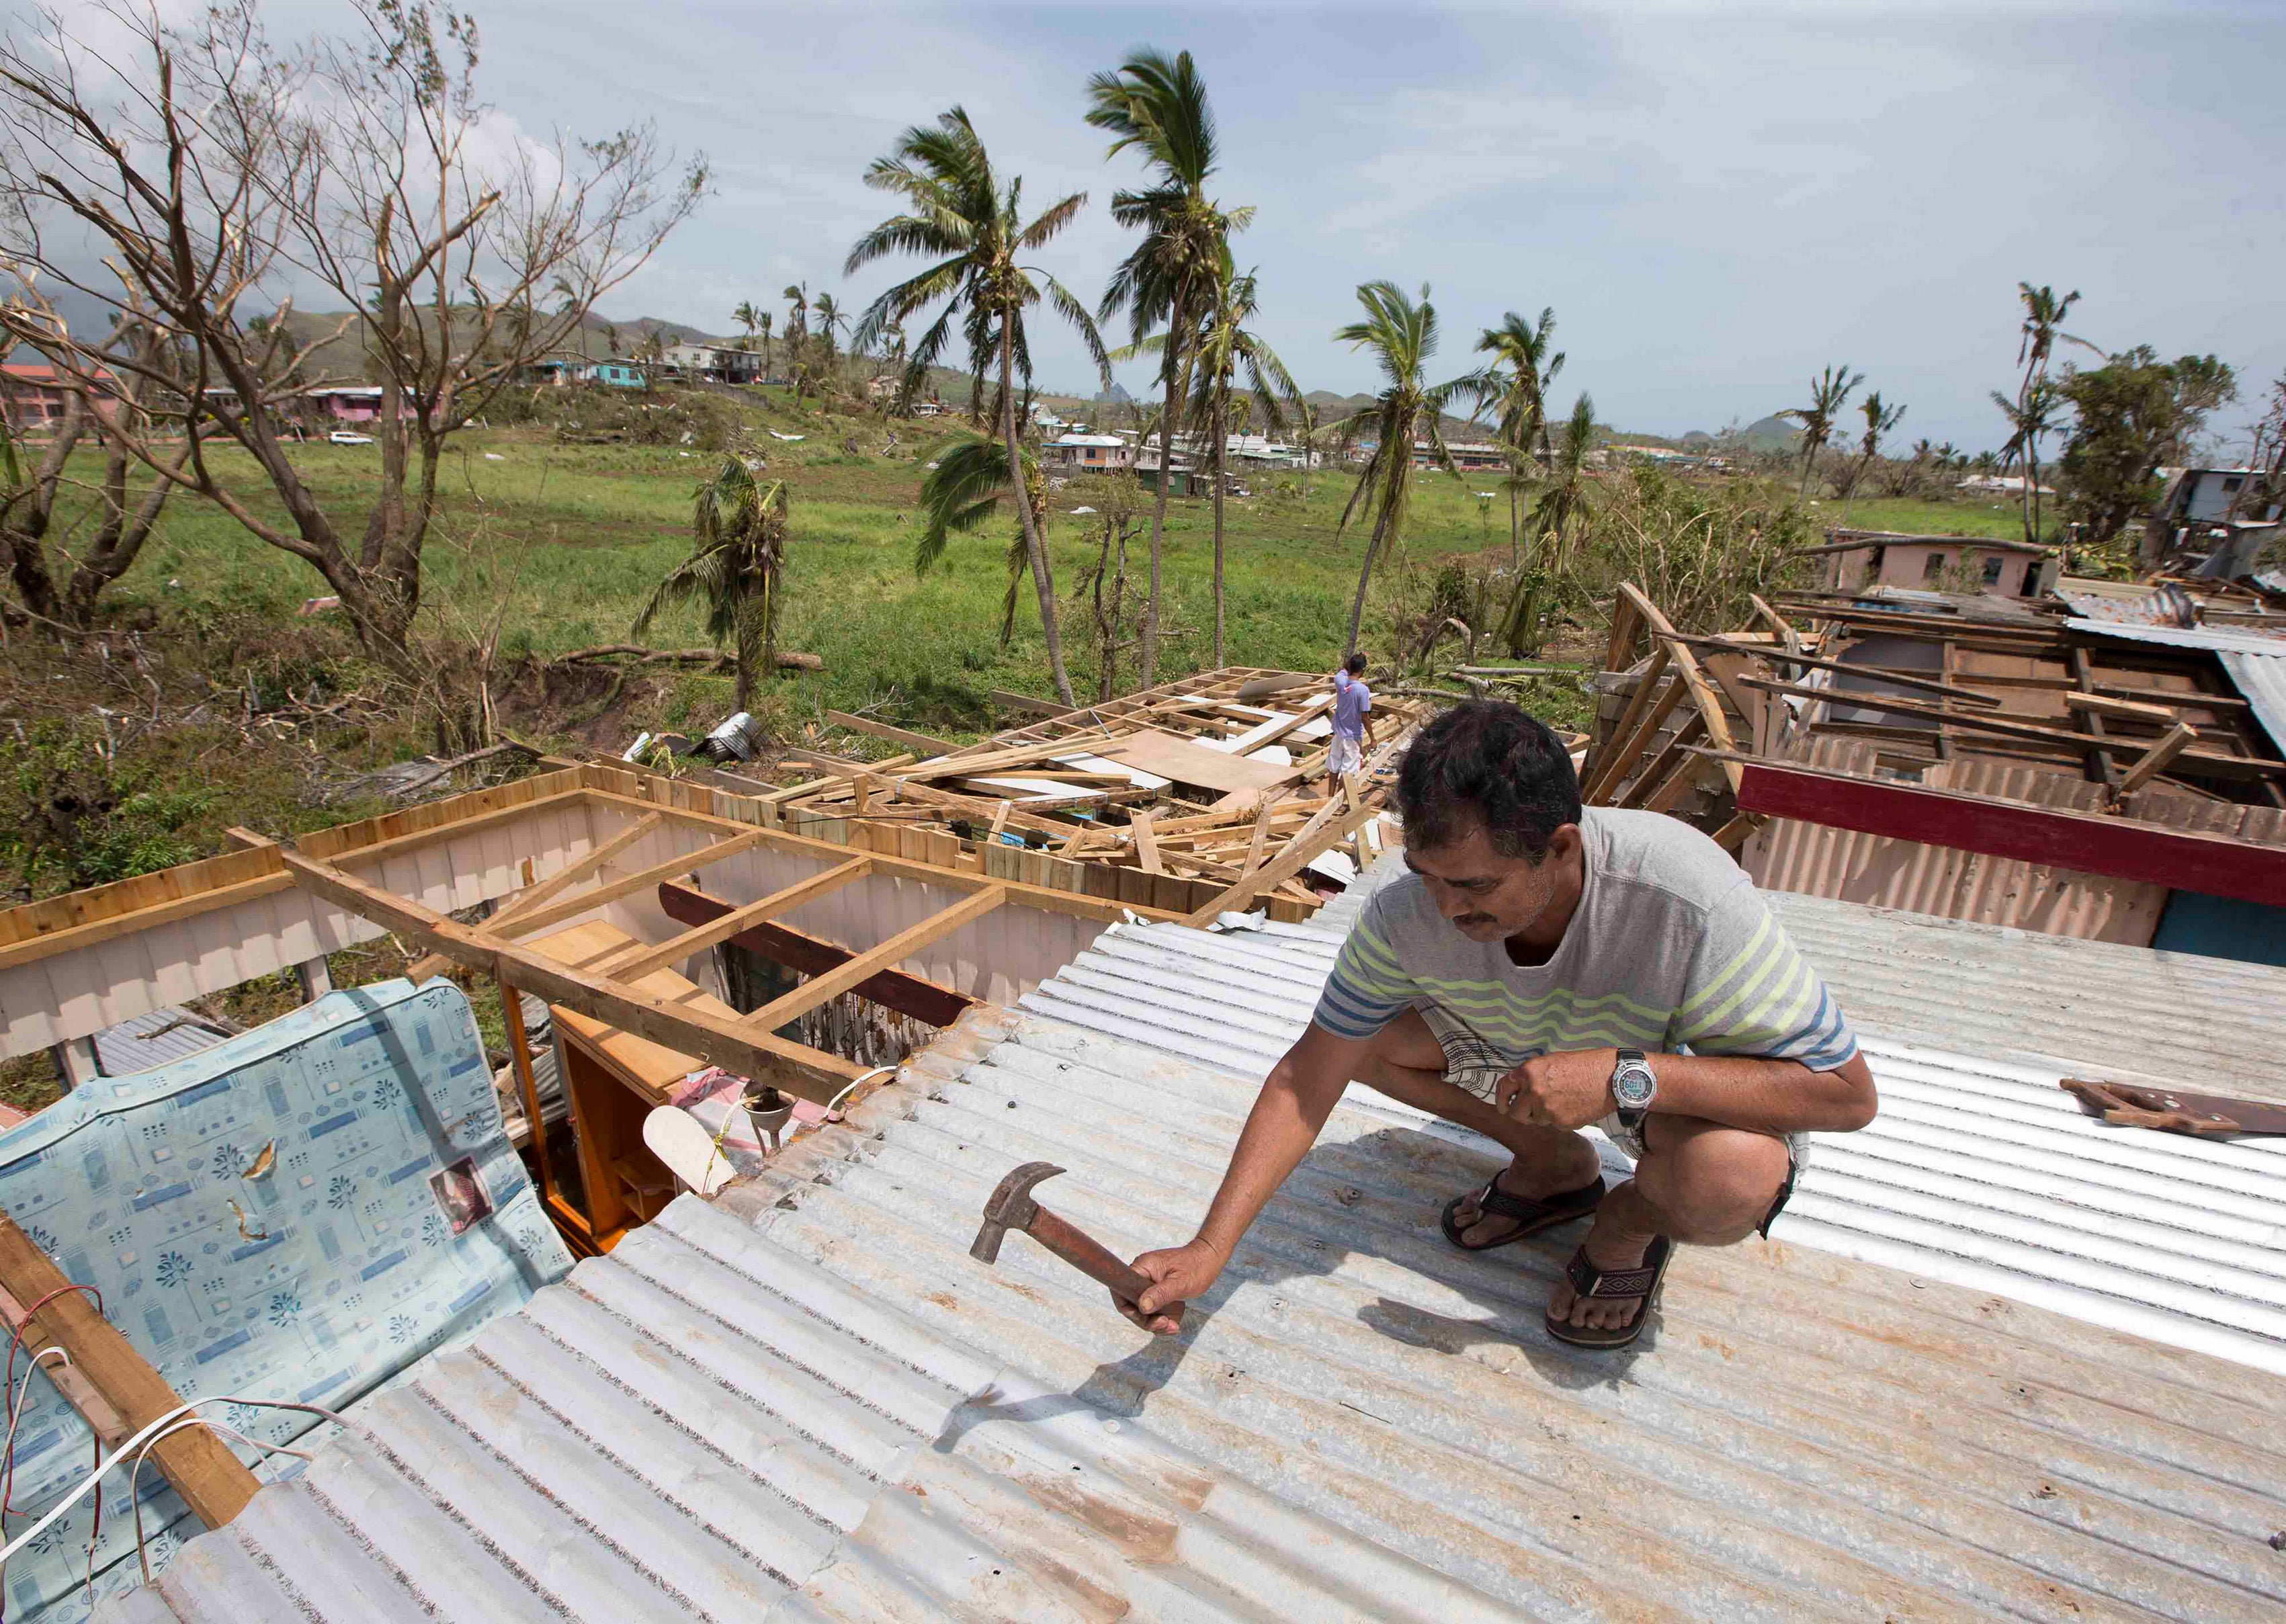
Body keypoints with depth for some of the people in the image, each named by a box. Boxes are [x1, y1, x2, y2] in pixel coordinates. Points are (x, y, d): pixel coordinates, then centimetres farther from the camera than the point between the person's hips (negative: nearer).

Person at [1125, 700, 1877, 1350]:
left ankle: (1634, 1219, 3)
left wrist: (1623, 1074, -43)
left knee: (1732, 1179, -37)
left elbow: (1848, 1092, -29)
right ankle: (1555, 1167, 9)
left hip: (1681, 1085, -3)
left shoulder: (1688, 904, -38)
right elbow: (1308, 1077, -21)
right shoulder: (1408, 910, -27)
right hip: (1530, 1051, 4)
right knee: (1364, 1033, -14)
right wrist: (1208, 1249, -28)